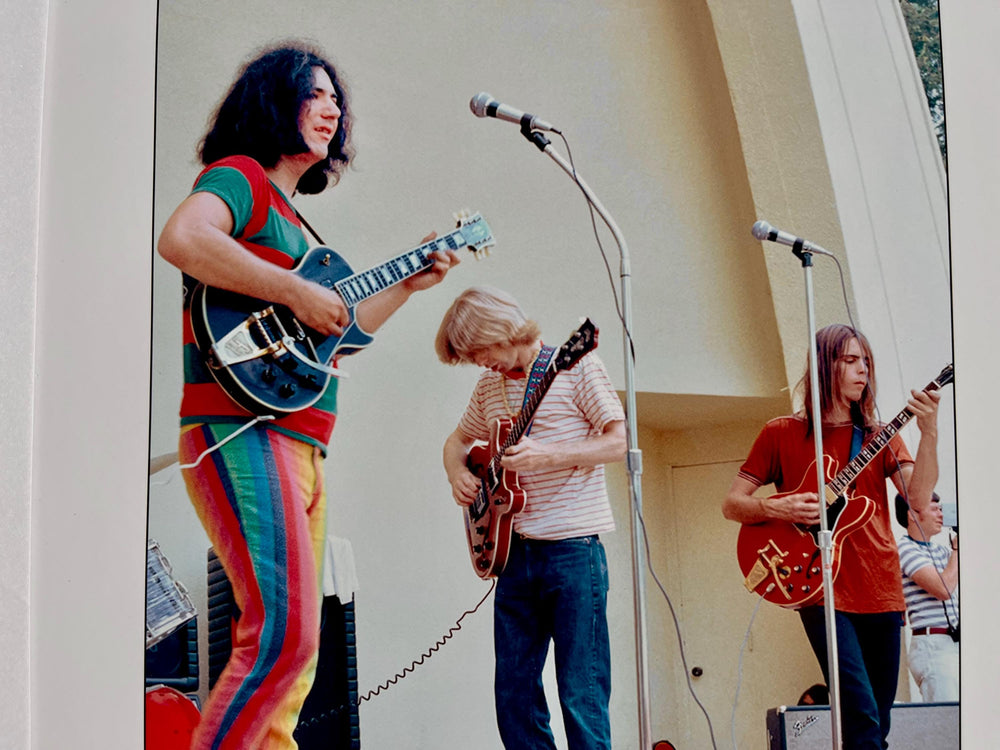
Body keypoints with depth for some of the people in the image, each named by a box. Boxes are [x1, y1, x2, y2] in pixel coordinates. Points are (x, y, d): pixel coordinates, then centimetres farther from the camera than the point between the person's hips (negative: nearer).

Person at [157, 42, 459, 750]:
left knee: (295, 647, 8)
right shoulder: (240, 177, 0)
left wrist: (408, 284, 29)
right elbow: (181, 237, -24)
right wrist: (298, 293, -20)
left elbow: (335, 332, 33)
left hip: (301, 444, 10)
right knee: (284, 636, -20)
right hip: (244, 432, -10)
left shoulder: (291, 215, 27)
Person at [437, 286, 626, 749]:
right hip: (514, 553, 7)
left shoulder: (575, 365, -4)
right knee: (513, 692, 7)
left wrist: (545, 456, -20)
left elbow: (618, 442, -10)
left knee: (581, 693, -6)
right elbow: (458, 441, 30)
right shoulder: (489, 386, 15)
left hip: (572, 550, -6)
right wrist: (457, 474, 8)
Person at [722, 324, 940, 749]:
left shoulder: (880, 436, 13)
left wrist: (929, 434, -15)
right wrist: (778, 509, -13)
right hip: (823, 591, -4)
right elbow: (732, 505, 6)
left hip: (882, 593, 4)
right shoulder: (782, 434, 5)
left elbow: (919, 498, -2)